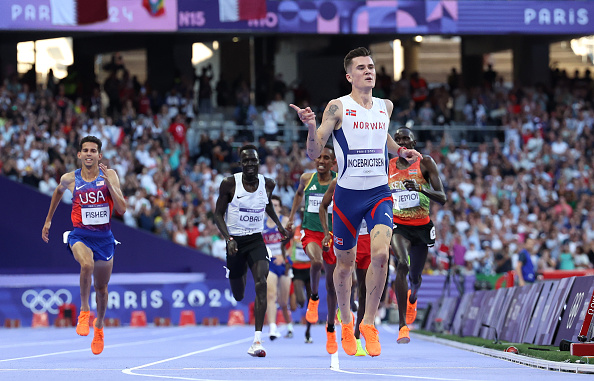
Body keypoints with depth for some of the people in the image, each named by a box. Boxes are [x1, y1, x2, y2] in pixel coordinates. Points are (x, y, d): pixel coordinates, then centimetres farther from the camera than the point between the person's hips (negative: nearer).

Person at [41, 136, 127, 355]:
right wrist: (48, 220, 25)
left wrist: (109, 183, -22)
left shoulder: (109, 175, -5)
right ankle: (84, 311, -16)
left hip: (104, 237, 2)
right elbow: (59, 191, 21)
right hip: (80, 235, -1)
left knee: (101, 288, 13)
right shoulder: (69, 179, -3)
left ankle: (99, 325, 41)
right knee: (87, 264, -35)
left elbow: (122, 209, -12)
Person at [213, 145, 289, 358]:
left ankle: (257, 341, -24)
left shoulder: (268, 184, -2)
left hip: (256, 239, 1)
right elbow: (218, 214, -6)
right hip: (235, 241, -1)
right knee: (238, 296, 11)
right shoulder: (229, 184, -11)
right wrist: (228, 239, -19)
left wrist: (279, 224, 14)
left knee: (261, 284, -22)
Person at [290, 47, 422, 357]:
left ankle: (368, 323, -7)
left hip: (379, 192, 2)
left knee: (380, 253, -19)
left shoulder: (386, 106, 8)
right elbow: (314, 153, -10)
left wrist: (400, 151, 14)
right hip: (348, 193, -2)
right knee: (345, 262, 9)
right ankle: (346, 321, 33)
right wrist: (311, 127, -28)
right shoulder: (338, 107, -6)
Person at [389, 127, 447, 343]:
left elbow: (442, 198, -10)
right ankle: (403, 326, -32)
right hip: (398, 226, 0)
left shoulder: (425, 163, -4)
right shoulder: (387, 167, 4)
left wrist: (420, 188, -25)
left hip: (422, 227, 1)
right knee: (402, 265, -28)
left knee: (415, 277, 15)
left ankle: (412, 299, 57)